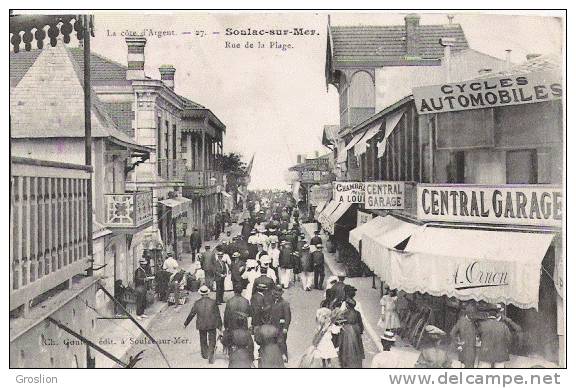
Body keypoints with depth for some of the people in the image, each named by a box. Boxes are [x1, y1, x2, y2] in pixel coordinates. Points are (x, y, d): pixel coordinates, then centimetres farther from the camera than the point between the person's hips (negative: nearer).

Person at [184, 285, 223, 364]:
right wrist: (220, 326, 7)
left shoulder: (197, 303, -8)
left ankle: (205, 354, 39)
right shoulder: (213, 302, -9)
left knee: (203, 340, 22)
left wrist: (186, 323, 15)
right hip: (212, 325, -1)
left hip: (201, 325, 1)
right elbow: (218, 315, -4)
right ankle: (210, 358, -2)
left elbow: (191, 315, 1)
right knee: (212, 341, 9)